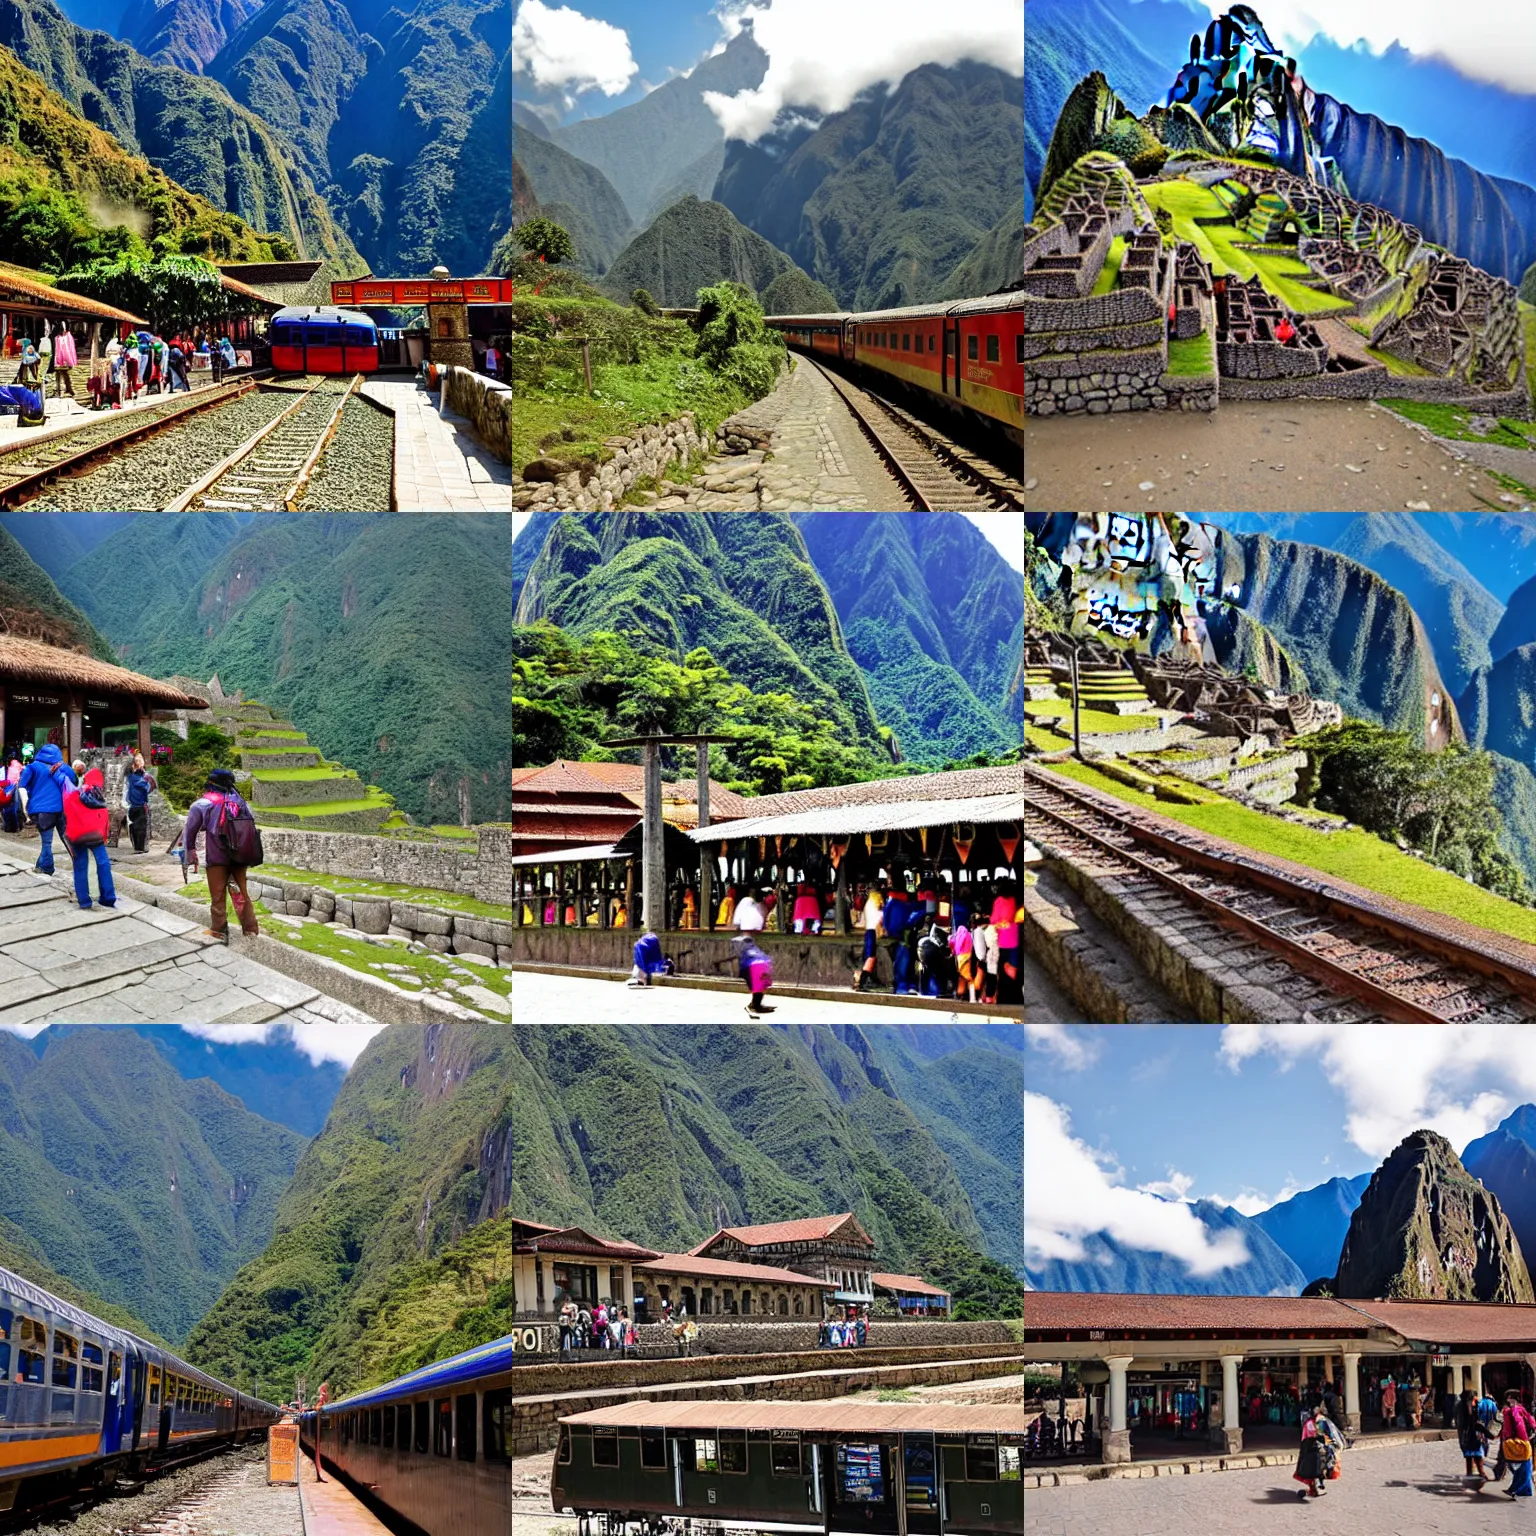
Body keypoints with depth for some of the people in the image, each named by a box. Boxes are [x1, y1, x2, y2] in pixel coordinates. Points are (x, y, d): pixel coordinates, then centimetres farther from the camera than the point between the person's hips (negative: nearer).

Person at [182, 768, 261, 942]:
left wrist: (190, 860, 4)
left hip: (218, 858, -3)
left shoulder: (202, 804, -2)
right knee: (241, 893, 14)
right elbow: (252, 826, 11)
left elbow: (189, 832, -2)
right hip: (240, 856, 3)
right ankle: (250, 929, 16)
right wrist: (249, 855, 20)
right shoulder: (239, 801, 8)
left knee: (218, 896, 7)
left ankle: (219, 932, 12)